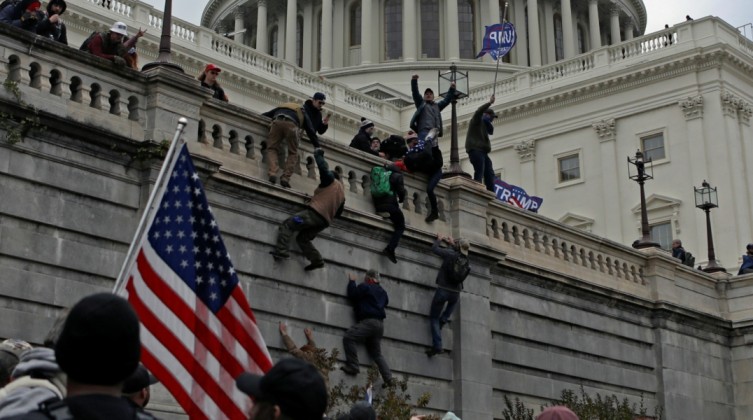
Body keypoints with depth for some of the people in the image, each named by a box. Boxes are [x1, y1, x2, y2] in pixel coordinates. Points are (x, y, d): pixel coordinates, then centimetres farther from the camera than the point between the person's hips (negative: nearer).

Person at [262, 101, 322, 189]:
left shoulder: (280, 107, 44)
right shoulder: (302, 113, 36)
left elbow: (264, 115, 36)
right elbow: (310, 130, 28)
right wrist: (317, 146, 28)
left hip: (277, 122, 2)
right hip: (291, 124, -2)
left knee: (272, 149, 5)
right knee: (293, 153, 9)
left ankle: (273, 173, -21)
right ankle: (285, 178, -8)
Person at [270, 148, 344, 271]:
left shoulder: (331, 180, 7)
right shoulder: (342, 193, 26)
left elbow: (324, 168, -6)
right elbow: (338, 213, 26)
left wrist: (318, 154, 10)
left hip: (315, 212, -8)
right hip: (325, 221, 8)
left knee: (287, 225, -6)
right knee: (302, 238, 18)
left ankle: (281, 251, -22)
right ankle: (317, 260, 2)